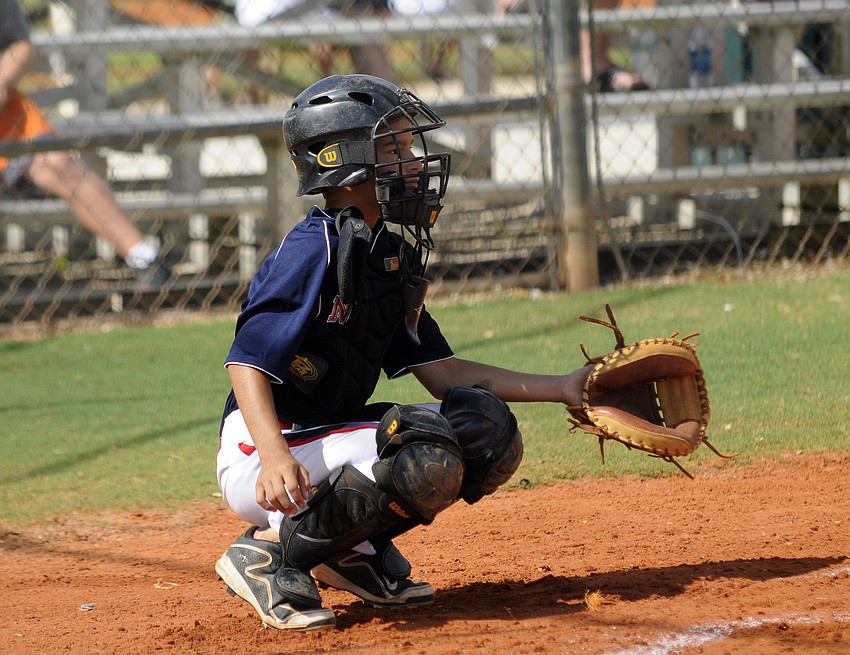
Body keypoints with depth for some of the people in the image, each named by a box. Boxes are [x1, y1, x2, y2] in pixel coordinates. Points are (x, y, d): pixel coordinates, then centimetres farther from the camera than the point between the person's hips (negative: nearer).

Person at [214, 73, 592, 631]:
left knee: (487, 428, -2)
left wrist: (562, 389, 8)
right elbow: (247, 364, -22)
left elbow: (441, 372, 12)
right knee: (425, 459, -30)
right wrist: (275, 456, -40)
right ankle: (268, 554, -15)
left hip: (332, 437, 9)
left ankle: (353, 547, 7)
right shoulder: (314, 250, -16)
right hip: (263, 455, -9)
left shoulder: (391, 255, 12)